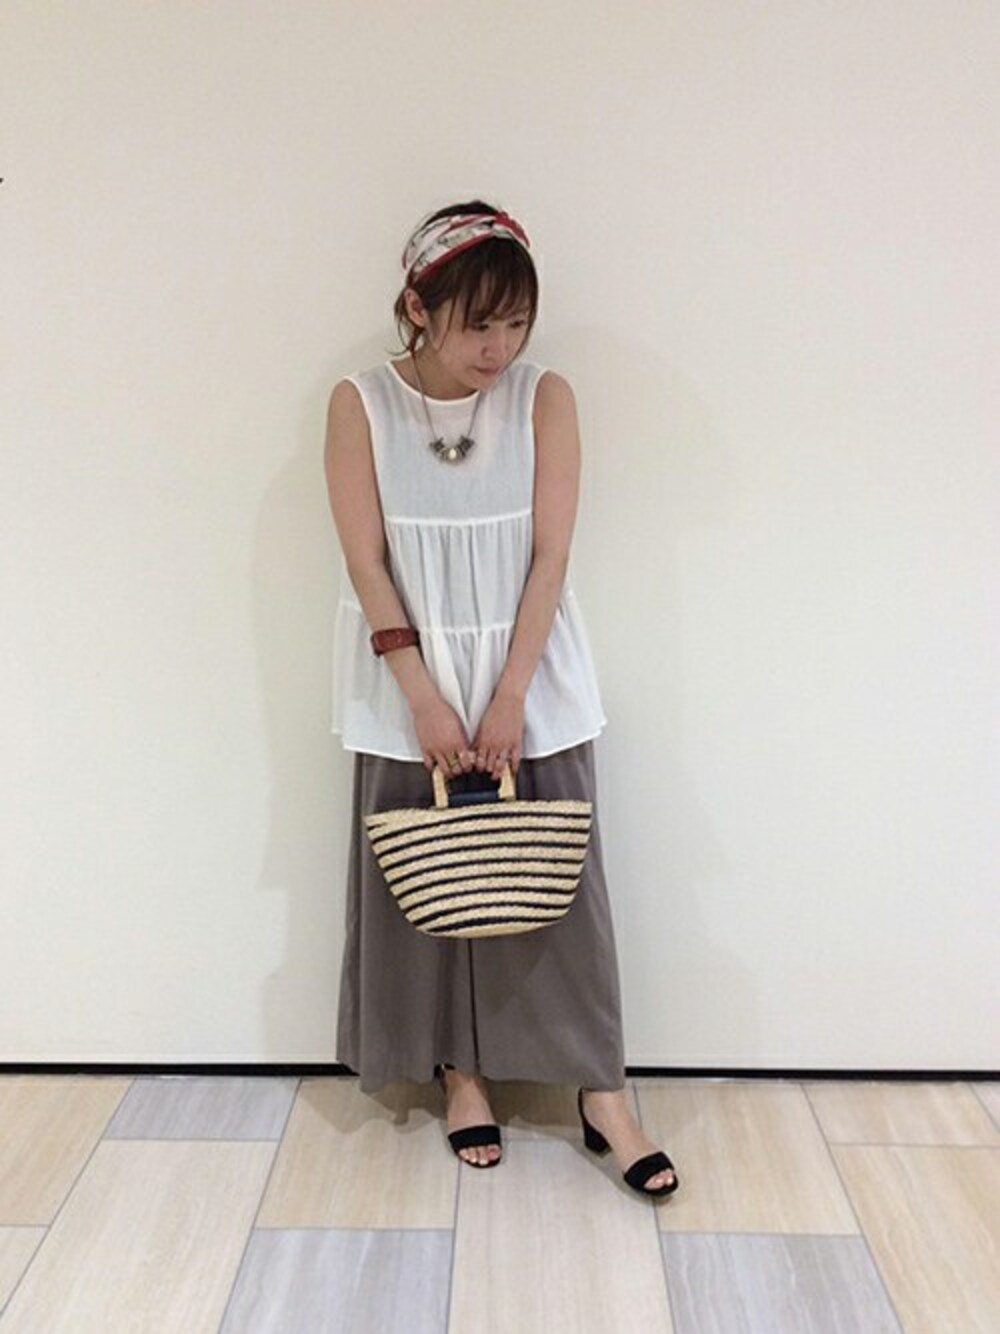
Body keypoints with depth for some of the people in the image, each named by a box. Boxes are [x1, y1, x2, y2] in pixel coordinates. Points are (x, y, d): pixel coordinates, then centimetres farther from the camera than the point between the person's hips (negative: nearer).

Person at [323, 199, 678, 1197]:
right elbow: (366, 564, -9)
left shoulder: (545, 398, -6)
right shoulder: (360, 404, -7)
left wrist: (508, 698, -12)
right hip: (410, 687, 0)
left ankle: (601, 1093, 17)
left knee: (554, 877, 4)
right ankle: (460, 1072, 28)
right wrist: (425, 700, -13)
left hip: (531, 682, 0)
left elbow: (549, 558, -8)